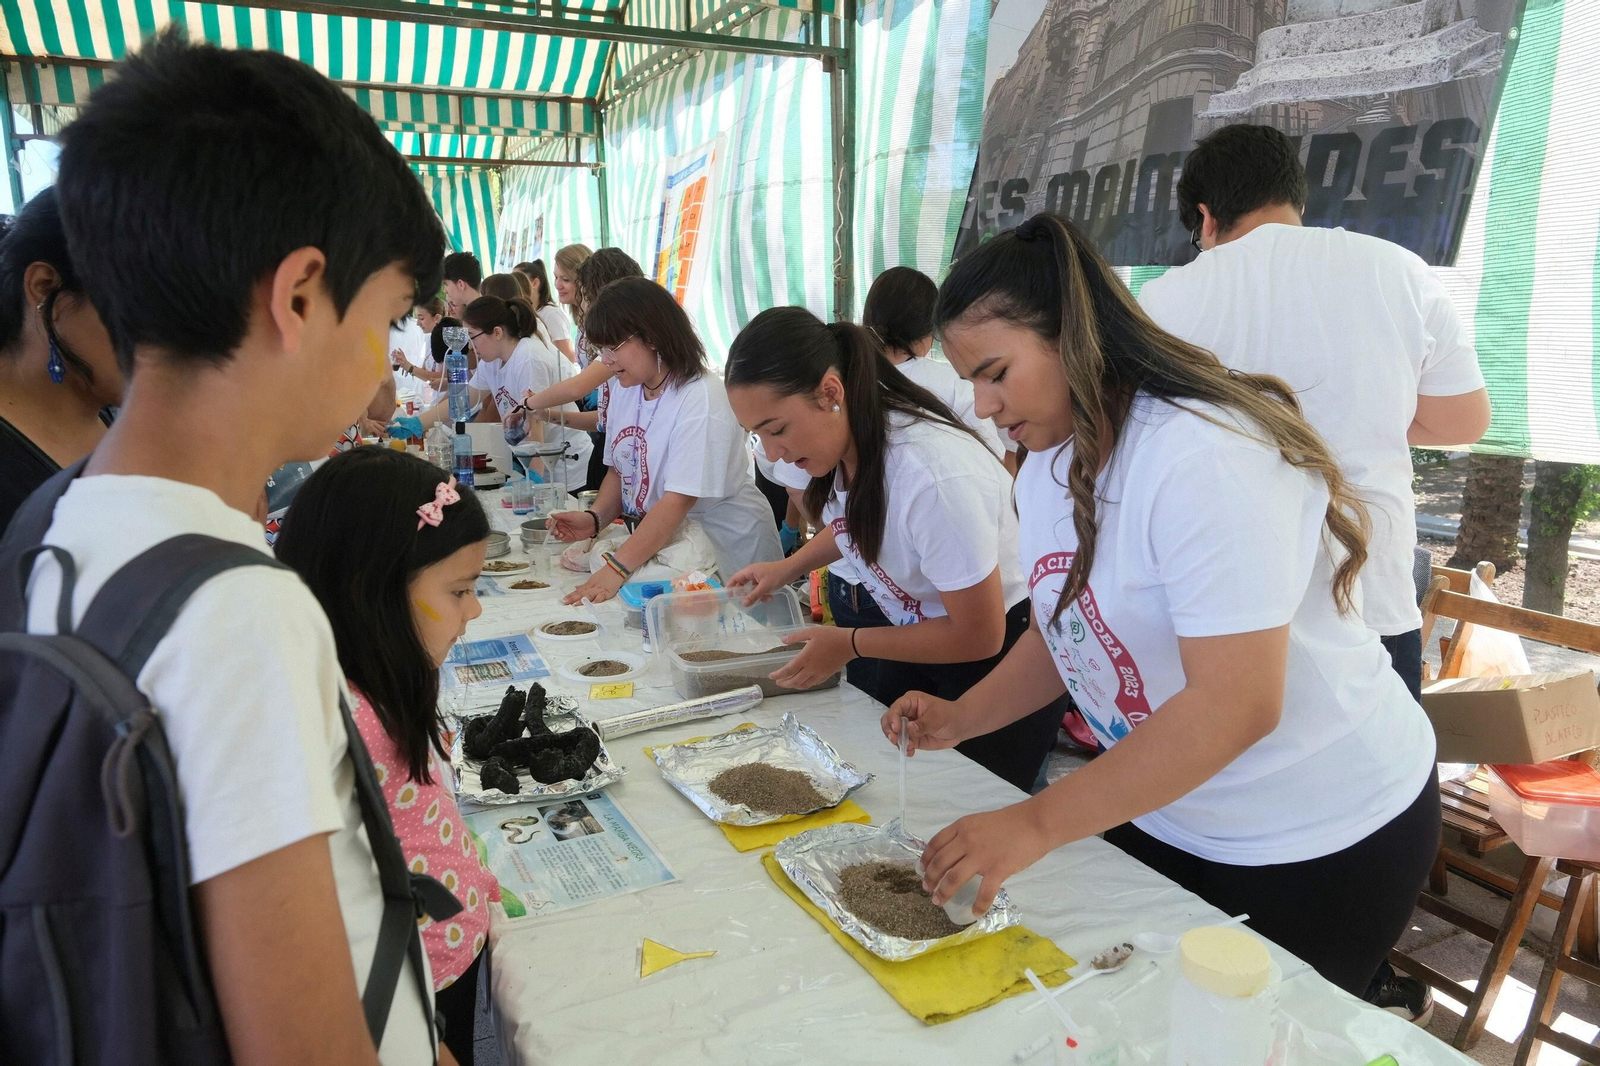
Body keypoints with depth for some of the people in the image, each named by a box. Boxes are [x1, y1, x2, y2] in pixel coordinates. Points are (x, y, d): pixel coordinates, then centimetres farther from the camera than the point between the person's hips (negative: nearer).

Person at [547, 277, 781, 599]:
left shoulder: (702, 400, -21)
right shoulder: (624, 390, 5)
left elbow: (678, 500, -27)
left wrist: (616, 569, -32)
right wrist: (595, 519, -7)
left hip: (722, 546, -6)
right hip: (658, 544, 6)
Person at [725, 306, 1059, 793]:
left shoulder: (933, 475, -36)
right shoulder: (845, 433, -11)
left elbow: (978, 636, -24)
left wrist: (850, 644, -17)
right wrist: (787, 568, 1)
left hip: (995, 656, -7)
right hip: (915, 629, 8)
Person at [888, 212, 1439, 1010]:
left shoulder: (1203, 455, -29)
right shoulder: (1046, 469, -1)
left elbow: (1235, 706, -32)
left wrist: (1036, 824, -29)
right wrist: (960, 719, -7)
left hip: (1319, 842, -7)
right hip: (1162, 809, 7)